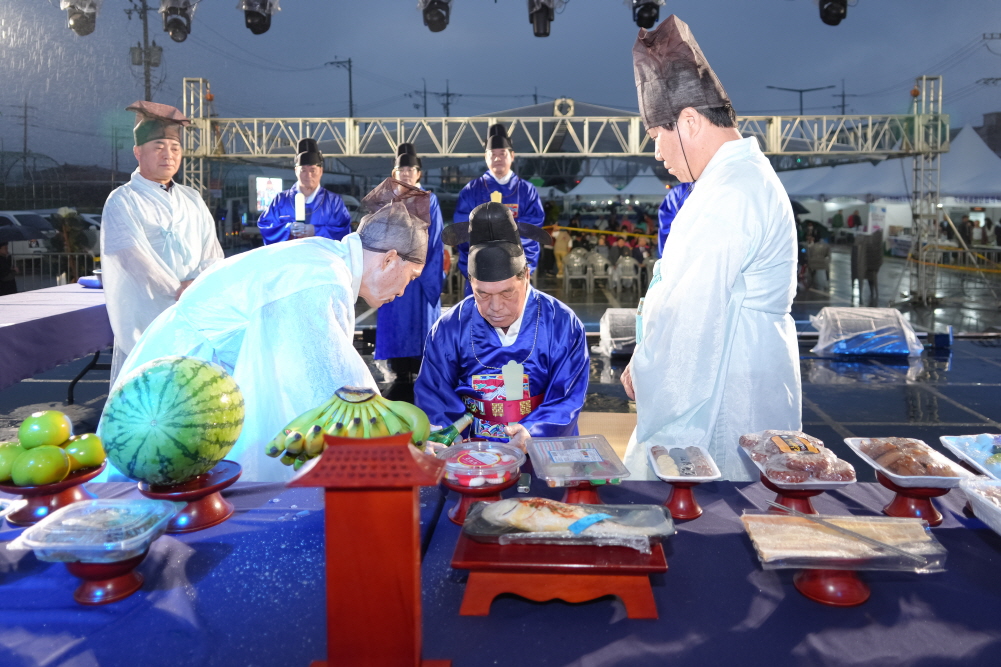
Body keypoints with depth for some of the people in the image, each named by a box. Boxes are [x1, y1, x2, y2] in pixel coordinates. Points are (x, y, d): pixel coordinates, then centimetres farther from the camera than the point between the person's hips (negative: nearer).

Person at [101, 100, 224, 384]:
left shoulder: (193, 199, 16)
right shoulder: (123, 201, -1)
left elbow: (213, 253, 9)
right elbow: (135, 258, -12)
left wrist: (196, 285, -9)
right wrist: (178, 292, -15)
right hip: (143, 321, -5)